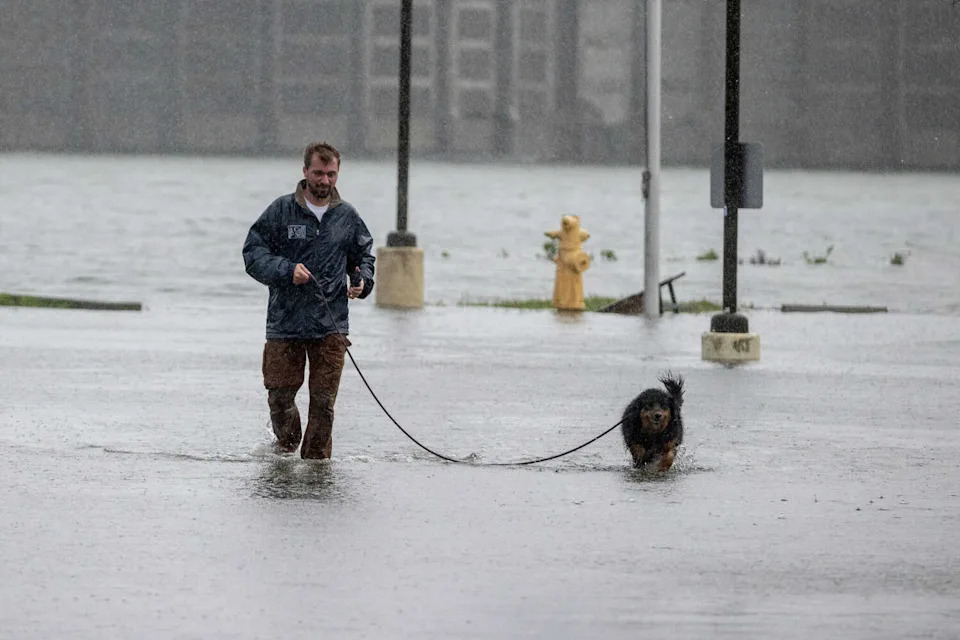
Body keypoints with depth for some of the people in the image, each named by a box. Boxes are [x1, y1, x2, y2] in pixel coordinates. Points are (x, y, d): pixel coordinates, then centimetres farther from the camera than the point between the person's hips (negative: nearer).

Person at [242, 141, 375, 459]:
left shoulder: (347, 216, 7)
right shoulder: (282, 211, -1)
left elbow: (364, 254, 21)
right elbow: (253, 254, -2)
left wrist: (363, 281, 0)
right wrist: (287, 271, -17)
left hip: (331, 325, 1)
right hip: (285, 322, -1)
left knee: (323, 399, -2)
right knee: (280, 393, 5)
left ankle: (316, 458, 9)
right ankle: (286, 442, 34)